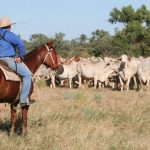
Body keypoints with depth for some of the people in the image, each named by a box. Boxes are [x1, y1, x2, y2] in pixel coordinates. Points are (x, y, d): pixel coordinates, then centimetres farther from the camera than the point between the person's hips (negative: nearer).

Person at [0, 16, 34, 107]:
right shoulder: (9, 34, -9)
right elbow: (21, 45, -17)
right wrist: (21, 56, -2)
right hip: (9, 60, -9)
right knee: (27, 75, -4)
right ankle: (23, 99, -9)